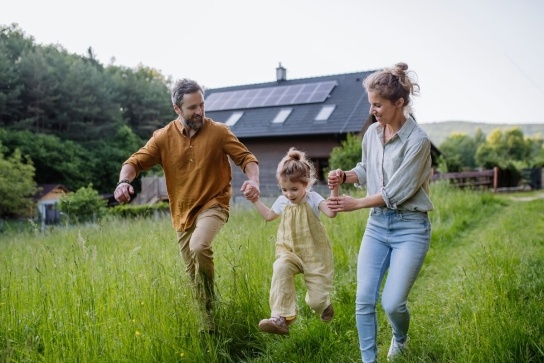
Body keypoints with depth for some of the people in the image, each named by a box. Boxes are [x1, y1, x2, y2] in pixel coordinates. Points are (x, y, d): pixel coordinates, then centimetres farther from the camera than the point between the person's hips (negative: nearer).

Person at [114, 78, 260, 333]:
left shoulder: (219, 132, -8)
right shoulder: (163, 137, -3)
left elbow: (246, 158, -6)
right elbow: (136, 161, -5)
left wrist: (253, 181, -27)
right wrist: (124, 181, -27)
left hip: (213, 204, -3)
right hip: (182, 212, 4)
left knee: (199, 247, -32)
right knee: (192, 271, 13)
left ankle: (209, 308, -8)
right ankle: (207, 319, 36)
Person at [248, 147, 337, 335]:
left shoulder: (312, 198, -12)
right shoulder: (282, 201, 2)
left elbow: (331, 213, -31)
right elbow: (269, 215, 23)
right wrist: (255, 200, 15)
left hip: (313, 254, -3)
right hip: (290, 252, 3)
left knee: (316, 300, -4)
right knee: (280, 268, -34)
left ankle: (324, 305, 38)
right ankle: (280, 318, -34)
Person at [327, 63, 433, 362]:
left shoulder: (417, 140, -17)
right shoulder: (372, 132, 3)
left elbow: (396, 192, -18)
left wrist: (356, 204, -13)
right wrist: (345, 175, -3)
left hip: (410, 227, -5)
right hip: (377, 224, 6)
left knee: (392, 302, -6)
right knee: (364, 300, -1)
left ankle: (400, 339, 30)